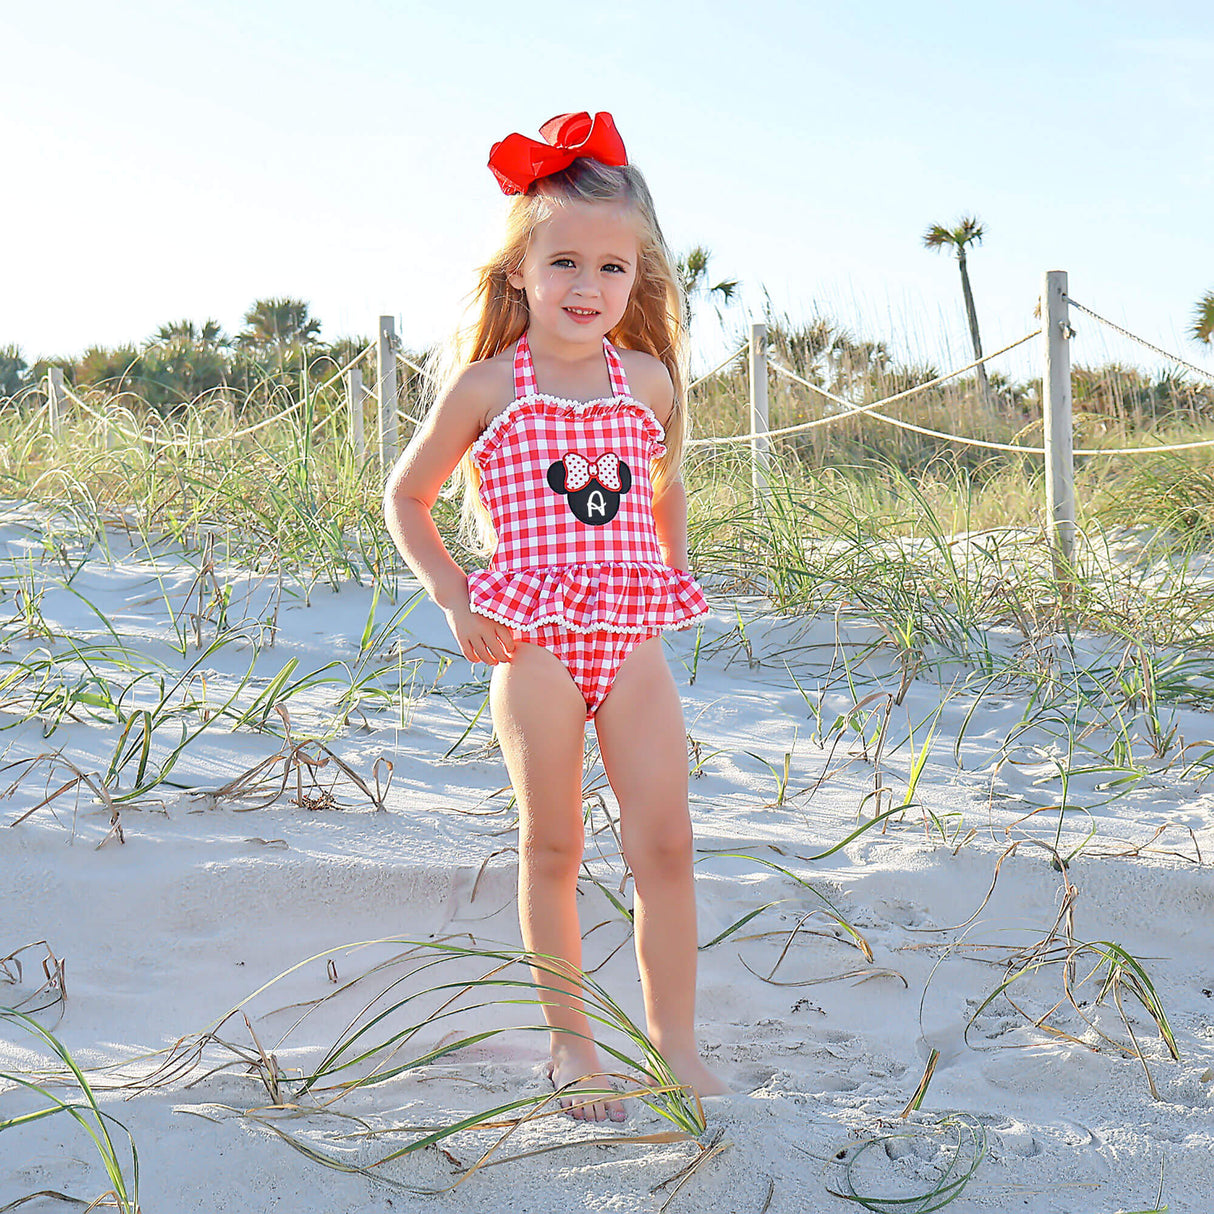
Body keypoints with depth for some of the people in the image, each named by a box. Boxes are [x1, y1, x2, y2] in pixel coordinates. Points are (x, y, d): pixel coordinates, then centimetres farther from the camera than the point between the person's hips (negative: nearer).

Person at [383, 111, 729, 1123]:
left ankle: (675, 1040, 9)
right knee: (553, 847, 5)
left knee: (665, 841, -2)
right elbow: (407, 496, 7)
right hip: (534, 641, -2)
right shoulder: (486, 386, -2)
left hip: (634, 639, 3)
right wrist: (454, 599, -3)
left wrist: (674, 583, 15)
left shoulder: (648, 378, 7)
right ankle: (570, 1041, 19)